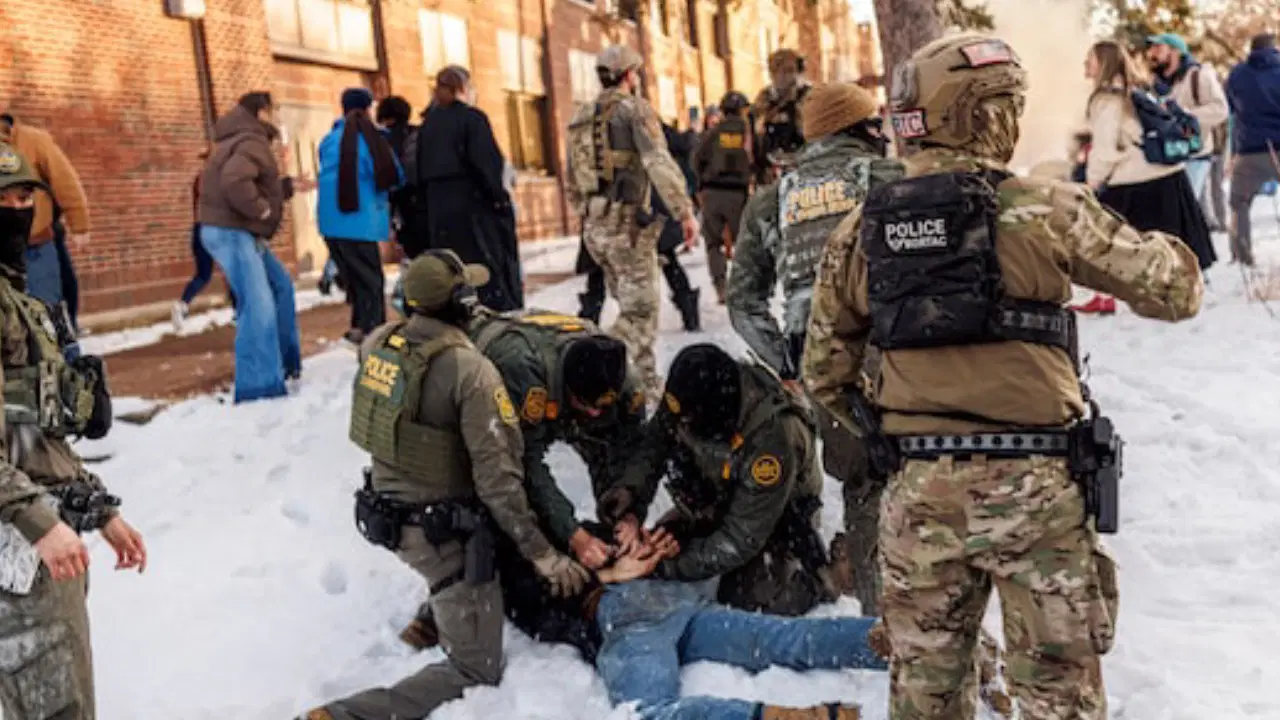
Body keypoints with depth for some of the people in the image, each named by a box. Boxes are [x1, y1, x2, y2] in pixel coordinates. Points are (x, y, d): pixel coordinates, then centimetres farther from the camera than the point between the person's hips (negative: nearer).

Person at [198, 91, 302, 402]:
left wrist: (290, 185, 24)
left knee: (280, 285, 20)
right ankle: (257, 386, -16)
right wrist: (260, 209, -22)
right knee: (258, 305, -15)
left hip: (240, 232, 11)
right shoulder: (252, 143, -15)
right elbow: (234, 181, -34)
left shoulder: (245, 140, 20)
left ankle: (284, 361, 27)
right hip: (231, 232, -11)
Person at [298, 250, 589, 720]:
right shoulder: (471, 372, -24)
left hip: (386, 512, 8)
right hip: (441, 530, -8)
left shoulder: (376, 344, -6)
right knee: (476, 671, 3)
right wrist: (540, 551, -17)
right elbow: (498, 477, -25)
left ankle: (432, 620, 39)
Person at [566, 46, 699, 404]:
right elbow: (659, 163, -20)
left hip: (594, 227, 8)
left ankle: (646, 384, 19)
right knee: (640, 310, -3)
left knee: (632, 306, 16)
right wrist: (685, 212, -21)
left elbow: (572, 183, 19)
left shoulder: (581, 117, 15)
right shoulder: (635, 108, -6)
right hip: (627, 222, -8)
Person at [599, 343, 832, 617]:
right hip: (725, 495, 5)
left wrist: (671, 567, -32)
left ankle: (813, 575, 10)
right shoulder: (695, 392, -26)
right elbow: (655, 440, -8)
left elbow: (743, 537, -33)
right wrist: (631, 487, -25)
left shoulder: (772, 439, -41)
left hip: (780, 511, -5)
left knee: (747, 601, -15)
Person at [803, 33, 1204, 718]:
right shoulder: (1045, 208, -9)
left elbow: (824, 370, 8)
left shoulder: (862, 229, 2)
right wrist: (1167, 246, 21)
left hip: (916, 488, 4)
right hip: (1031, 484, -3)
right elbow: (1173, 290, -1)